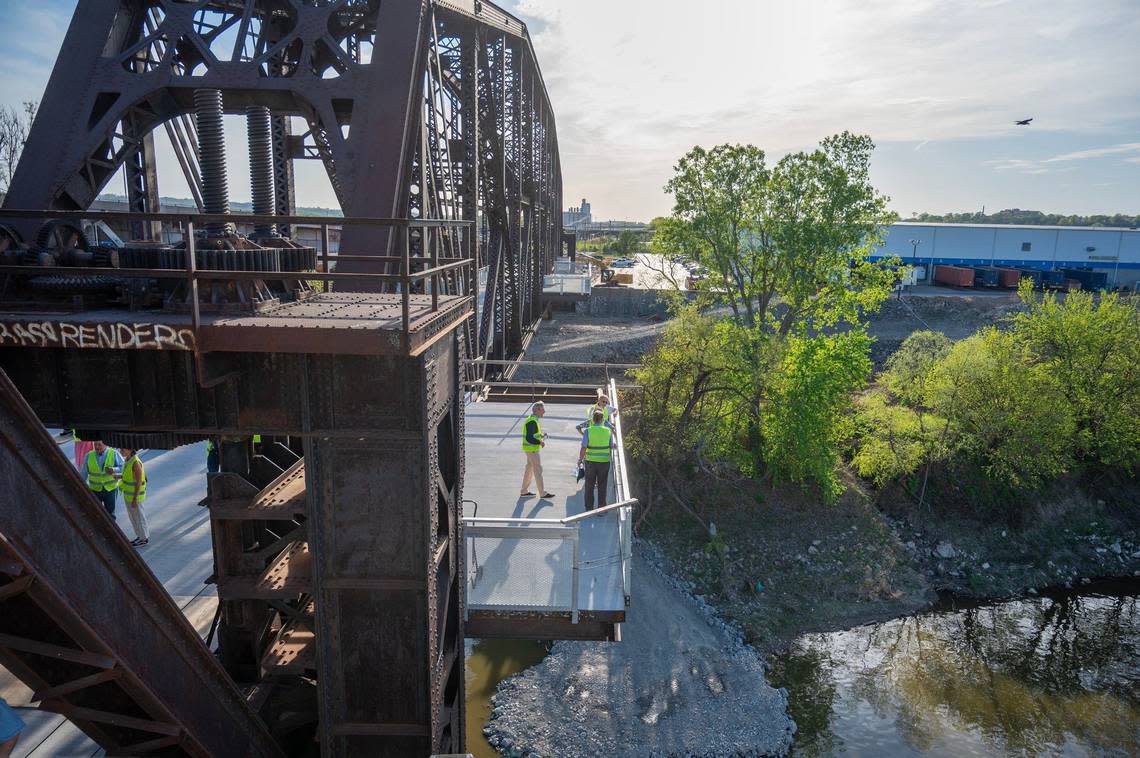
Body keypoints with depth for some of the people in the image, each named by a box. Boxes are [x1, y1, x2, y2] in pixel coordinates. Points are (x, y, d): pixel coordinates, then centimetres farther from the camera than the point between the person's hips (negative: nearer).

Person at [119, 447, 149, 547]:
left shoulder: (136, 462, -28)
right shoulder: (128, 459, 1)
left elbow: (139, 482, -24)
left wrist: (135, 499, -21)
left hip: (135, 495, -9)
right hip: (129, 493, 9)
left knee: (138, 517, 6)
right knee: (132, 516, 20)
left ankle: (144, 539, 23)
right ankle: (140, 536, 34)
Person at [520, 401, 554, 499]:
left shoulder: (533, 419, 11)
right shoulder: (532, 421, -22)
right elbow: (529, 438, -27)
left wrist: (541, 436, 7)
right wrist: (540, 442, -20)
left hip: (532, 448, 10)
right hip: (532, 449, -10)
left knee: (529, 469, 16)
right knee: (538, 470, -3)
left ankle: (524, 491, 24)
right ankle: (543, 493, 5)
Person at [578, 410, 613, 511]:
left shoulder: (588, 430, -11)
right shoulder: (608, 430, -4)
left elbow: (583, 448, -12)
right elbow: (611, 446, 6)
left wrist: (580, 460, 2)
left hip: (590, 461, -1)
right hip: (604, 461, 1)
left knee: (589, 486, 12)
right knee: (602, 486, 11)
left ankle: (589, 508, 17)